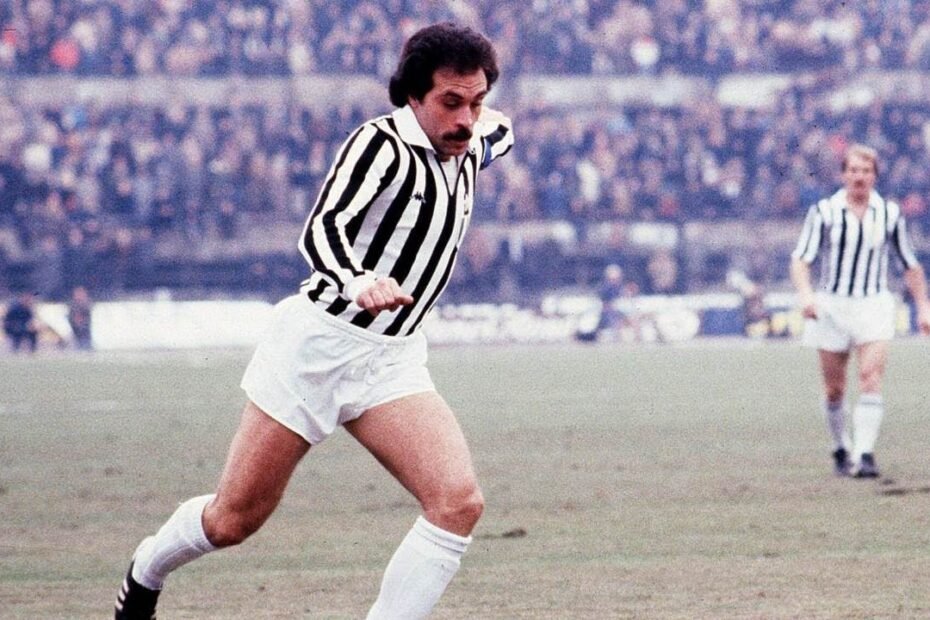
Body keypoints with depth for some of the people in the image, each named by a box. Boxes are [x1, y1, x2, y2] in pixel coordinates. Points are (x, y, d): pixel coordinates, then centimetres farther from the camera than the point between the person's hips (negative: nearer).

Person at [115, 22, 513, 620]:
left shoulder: (469, 145, 4)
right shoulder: (381, 144, -17)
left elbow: (500, 129, 32)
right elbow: (322, 231, -34)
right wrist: (358, 282, -50)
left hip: (394, 360, 5)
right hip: (318, 344, -5)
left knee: (460, 503, -19)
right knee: (233, 521, 5)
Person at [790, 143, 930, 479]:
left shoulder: (889, 213, 4)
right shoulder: (824, 211, -2)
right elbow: (801, 258, -6)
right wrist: (805, 294, -24)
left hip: (874, 307, 0)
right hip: (832, 306, 0)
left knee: (871, 379, -16)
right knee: (834, 389, 4)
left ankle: (865, 454, -21)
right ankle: (842, 450, 24)